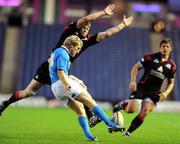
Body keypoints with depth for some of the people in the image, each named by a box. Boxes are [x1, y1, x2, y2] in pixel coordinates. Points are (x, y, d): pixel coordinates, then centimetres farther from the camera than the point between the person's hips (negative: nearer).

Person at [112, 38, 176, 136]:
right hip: (141, 88, -2)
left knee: (145, 112, -16)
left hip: (154, 93, 2)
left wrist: (165, 93, -3)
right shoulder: (151, 57, -3)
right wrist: (133, 81, -14)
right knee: (131, 109, -19)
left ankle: (128, 132, -1)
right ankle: (123, 104, 17)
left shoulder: (172, 66, 6)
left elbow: (171, 83, 15)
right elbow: (136, 67, 1)